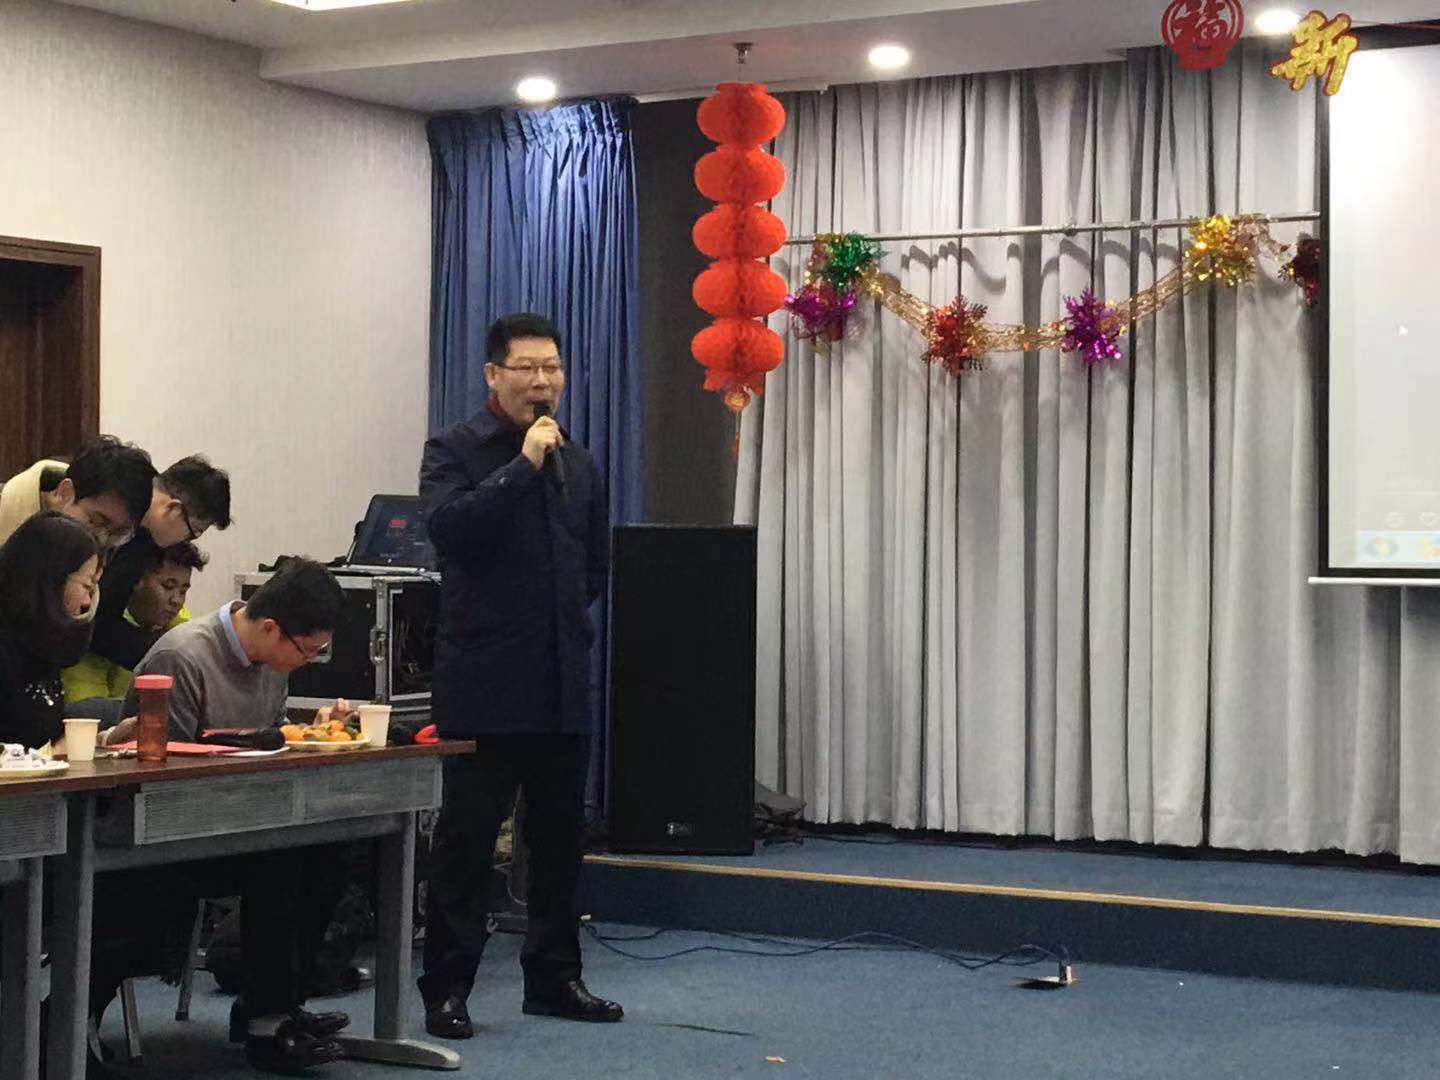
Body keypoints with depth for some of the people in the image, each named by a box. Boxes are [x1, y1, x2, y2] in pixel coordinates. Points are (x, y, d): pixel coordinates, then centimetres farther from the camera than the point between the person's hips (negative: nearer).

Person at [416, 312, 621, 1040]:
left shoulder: (578, 464, 14)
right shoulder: (454, 452, -2)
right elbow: (447, 527, -21)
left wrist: (567, 615, 14)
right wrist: (524, 464, -19)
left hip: (563, 680, 6)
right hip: (485, 680, -6)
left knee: (560, 835, 11)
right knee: (467, 837, -2)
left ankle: (554, 977, 20)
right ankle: (447, 988, 3)